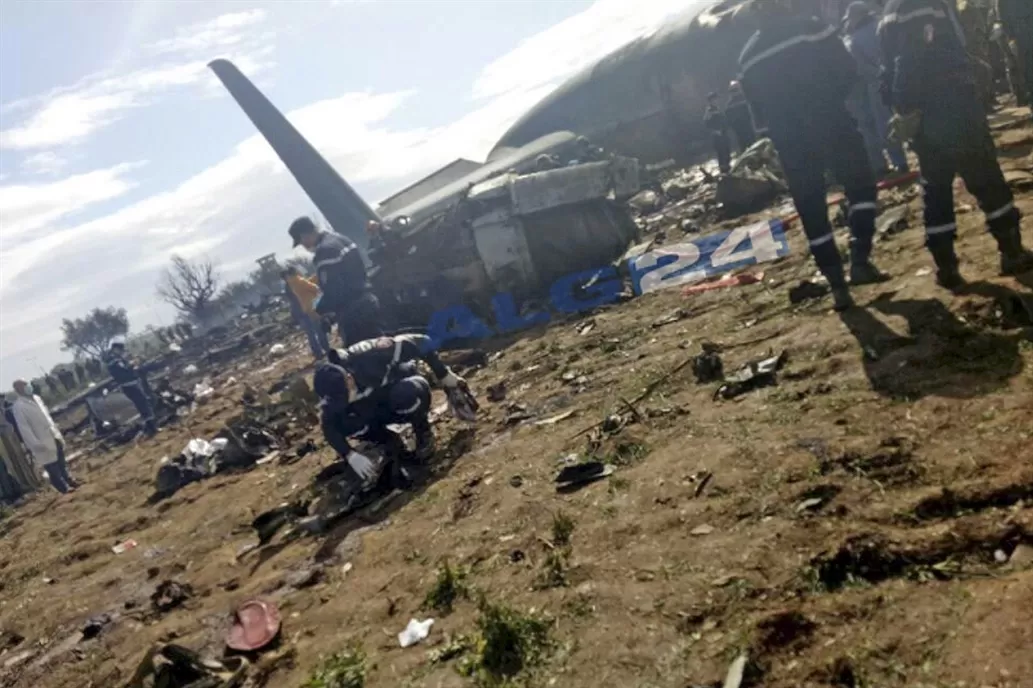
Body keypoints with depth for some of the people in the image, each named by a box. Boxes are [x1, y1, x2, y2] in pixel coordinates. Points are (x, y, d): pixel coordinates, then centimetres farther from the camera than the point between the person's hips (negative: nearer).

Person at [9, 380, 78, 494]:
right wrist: (35, 444, -23)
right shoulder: (18, 406, -15)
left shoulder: (36, 398, 9)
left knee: (61, 463, 20)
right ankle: (64, 487, 15)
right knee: (52, 467, 4)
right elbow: (23, 428, -19)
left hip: (54, 437, 7)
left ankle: (69, 480, 35)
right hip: (43, 442, -7)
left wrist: (57, 432, 16)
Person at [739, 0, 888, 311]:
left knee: (811, 211, 8)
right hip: (831, 126, -3)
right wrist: (831, 100, 12)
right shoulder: (811, 29, -2)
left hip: (790, 141, 3)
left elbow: (758, 110, 12)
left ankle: (837, 286, 8)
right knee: (861, 185, 16)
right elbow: (848, 72, -4)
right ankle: (860, 259, 4)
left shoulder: (749, 57, 10)